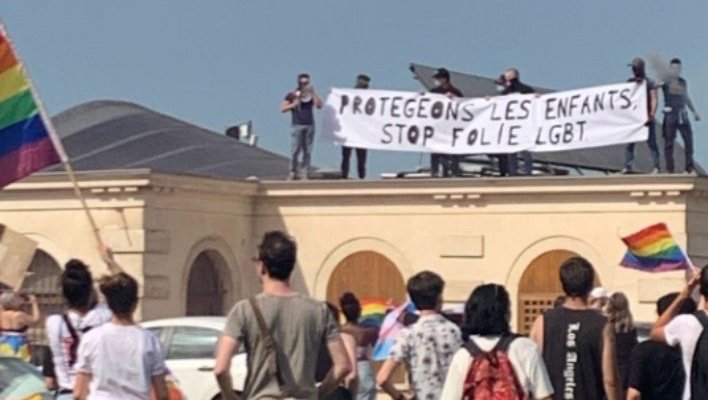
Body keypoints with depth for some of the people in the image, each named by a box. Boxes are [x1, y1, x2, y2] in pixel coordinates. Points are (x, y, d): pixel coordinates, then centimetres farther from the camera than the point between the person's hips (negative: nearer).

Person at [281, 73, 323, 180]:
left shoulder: (311, 95, 13)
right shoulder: (292, 95, 5)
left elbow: (319, 105, -2)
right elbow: (283, 108, 2)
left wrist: (313, 93, -7)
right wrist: (294, 104, -10)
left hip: (310, 125, 3)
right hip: (298, 125, -3)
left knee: (308, 151, 1)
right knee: (296, 149, -7)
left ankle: (304, 173, 4)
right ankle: (293, 171, 4)